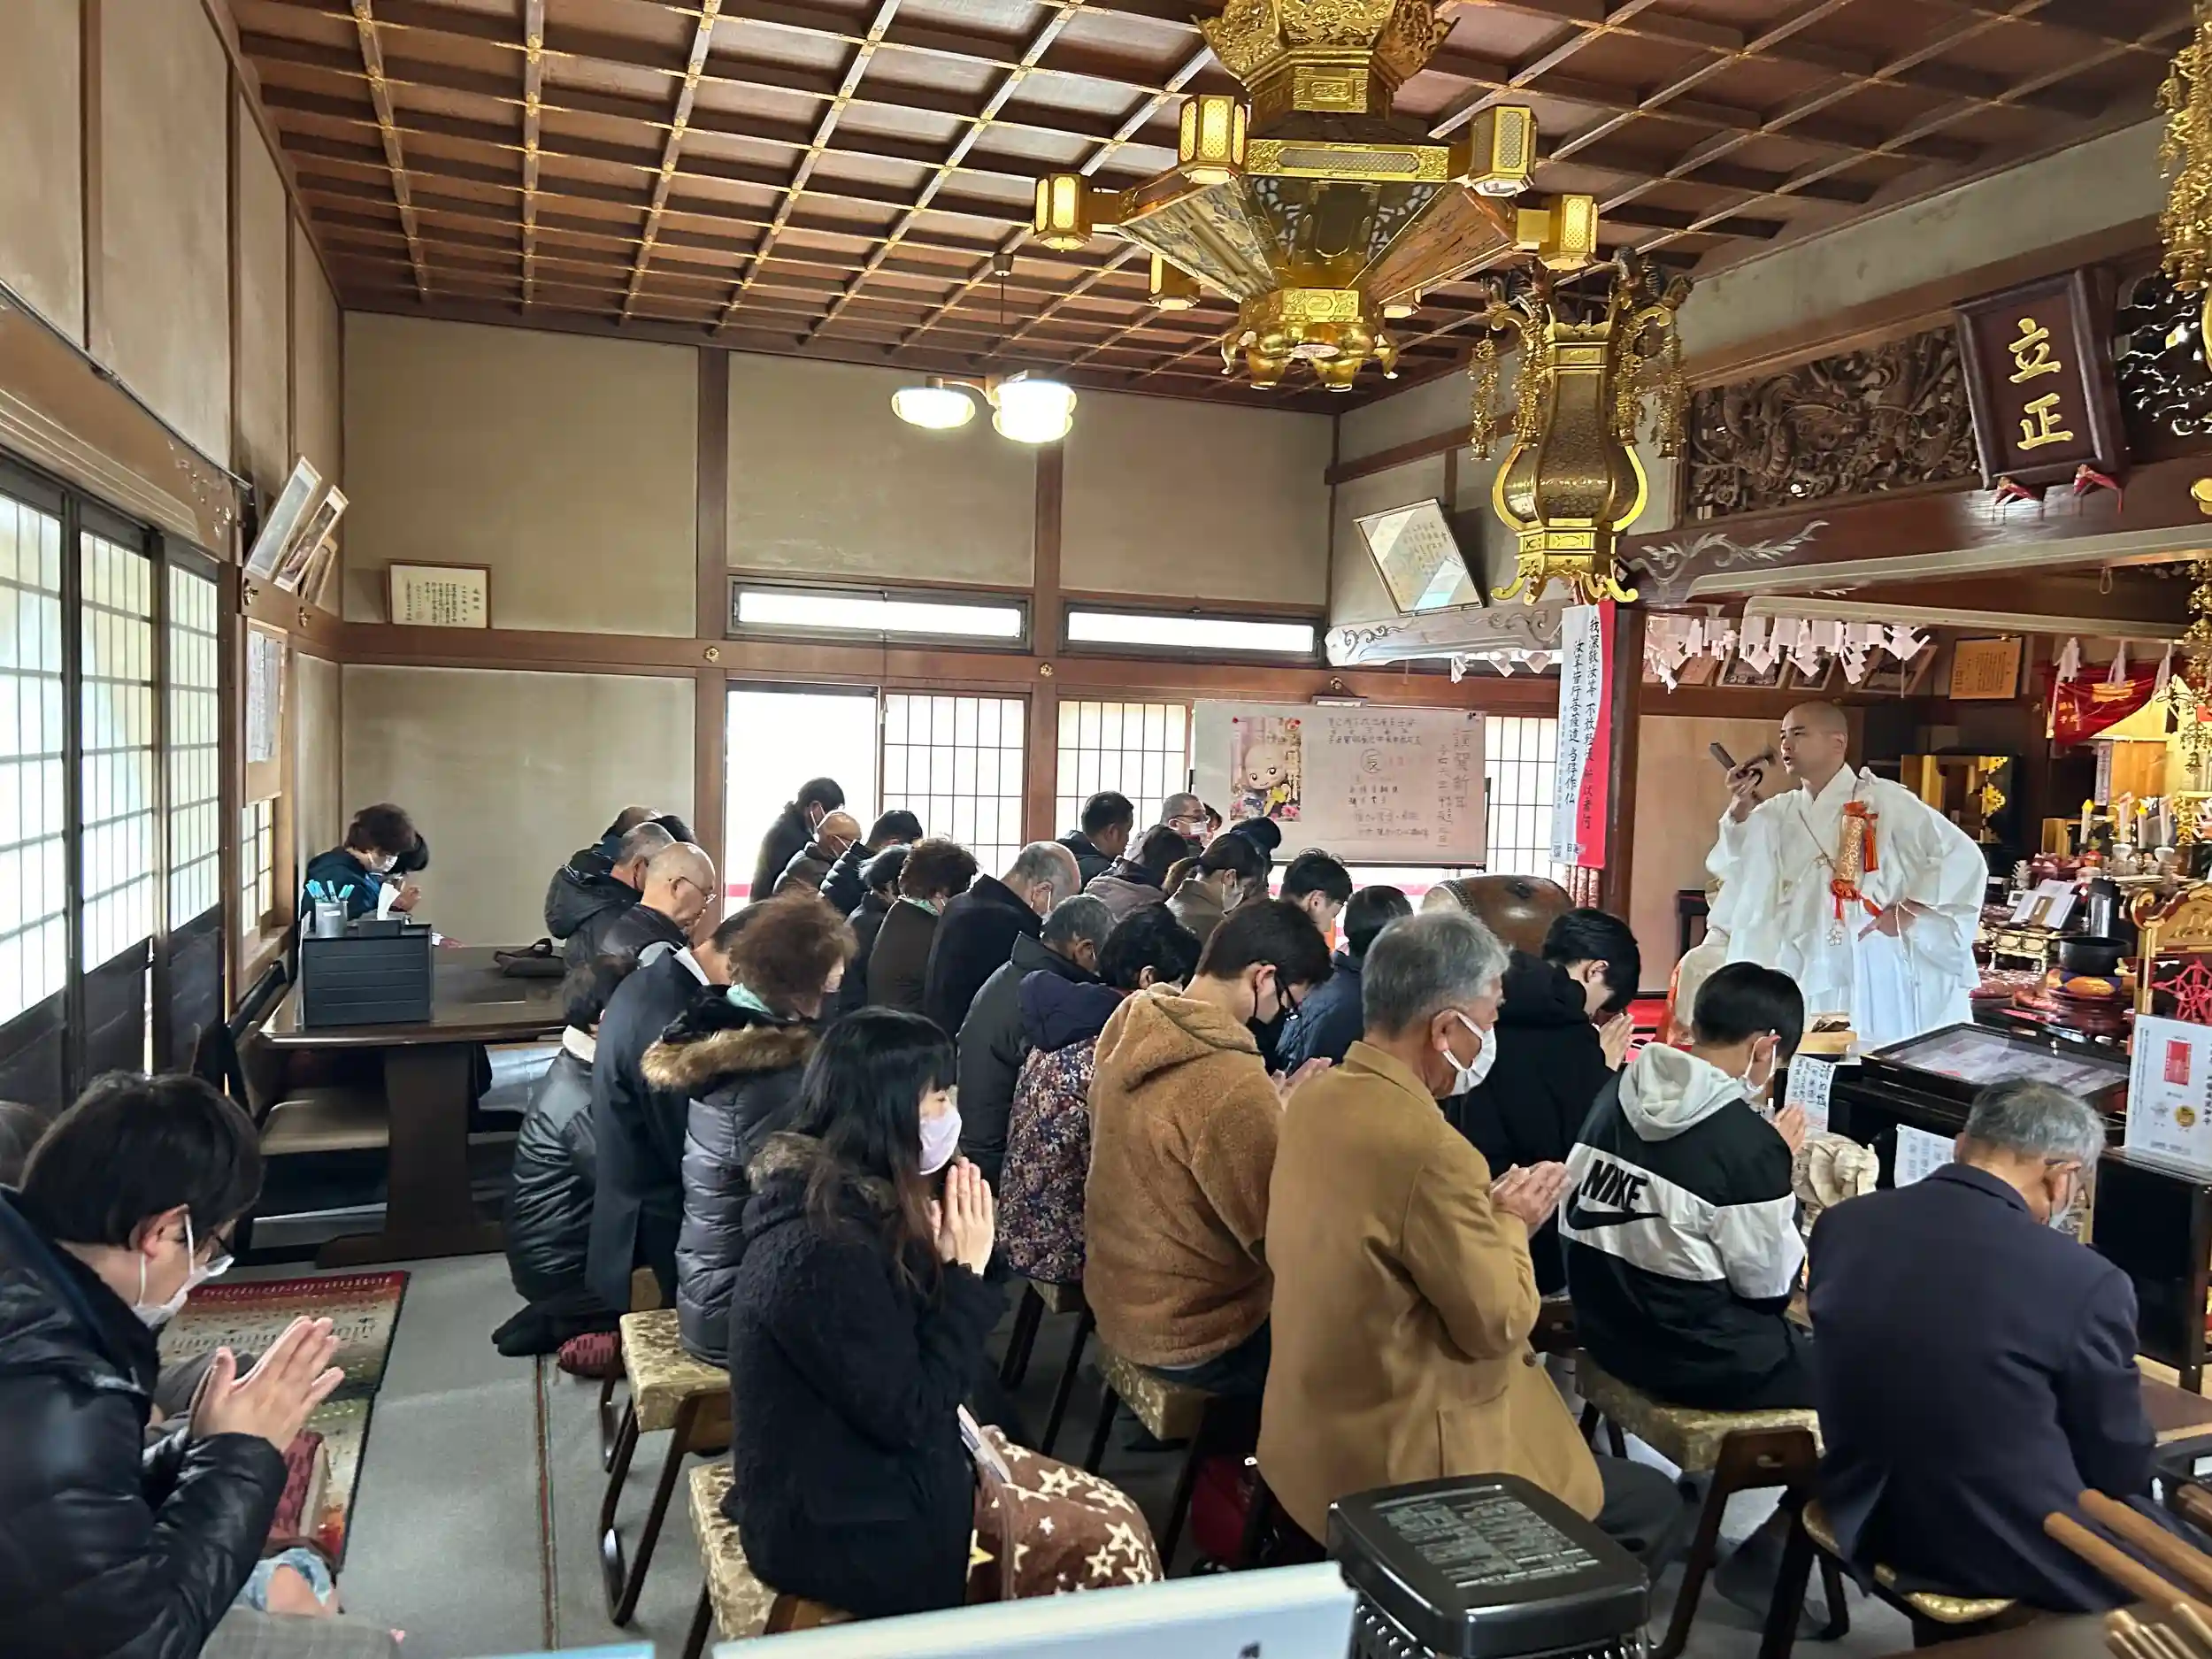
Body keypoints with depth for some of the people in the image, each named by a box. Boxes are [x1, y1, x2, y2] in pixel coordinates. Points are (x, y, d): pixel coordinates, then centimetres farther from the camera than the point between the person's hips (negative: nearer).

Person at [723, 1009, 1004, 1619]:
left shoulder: (845, 1203, 0)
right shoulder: (823, 1250, -28)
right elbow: (909, 1414, -22)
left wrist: (943, 1266, -8)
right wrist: (963, 1275, -17)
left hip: (860, 1471, 8)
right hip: (831, 1529, -8)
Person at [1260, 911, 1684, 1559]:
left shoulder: (1315, 1097, -2)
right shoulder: (1427, 1145, -29)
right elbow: (1498, 1325, -19)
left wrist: (1485, 1211, 4)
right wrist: (1511, 1224, -4)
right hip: (1399, 1464, -9)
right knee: (1653, 1504, 11)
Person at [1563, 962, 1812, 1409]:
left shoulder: (1616, 1096, -2)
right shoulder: (1748, 1141, -21)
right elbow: (1766, 1285, -12)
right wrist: (1778, 1162, -3)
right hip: (1700, 1361, -8)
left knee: (1797, 1335, 24)